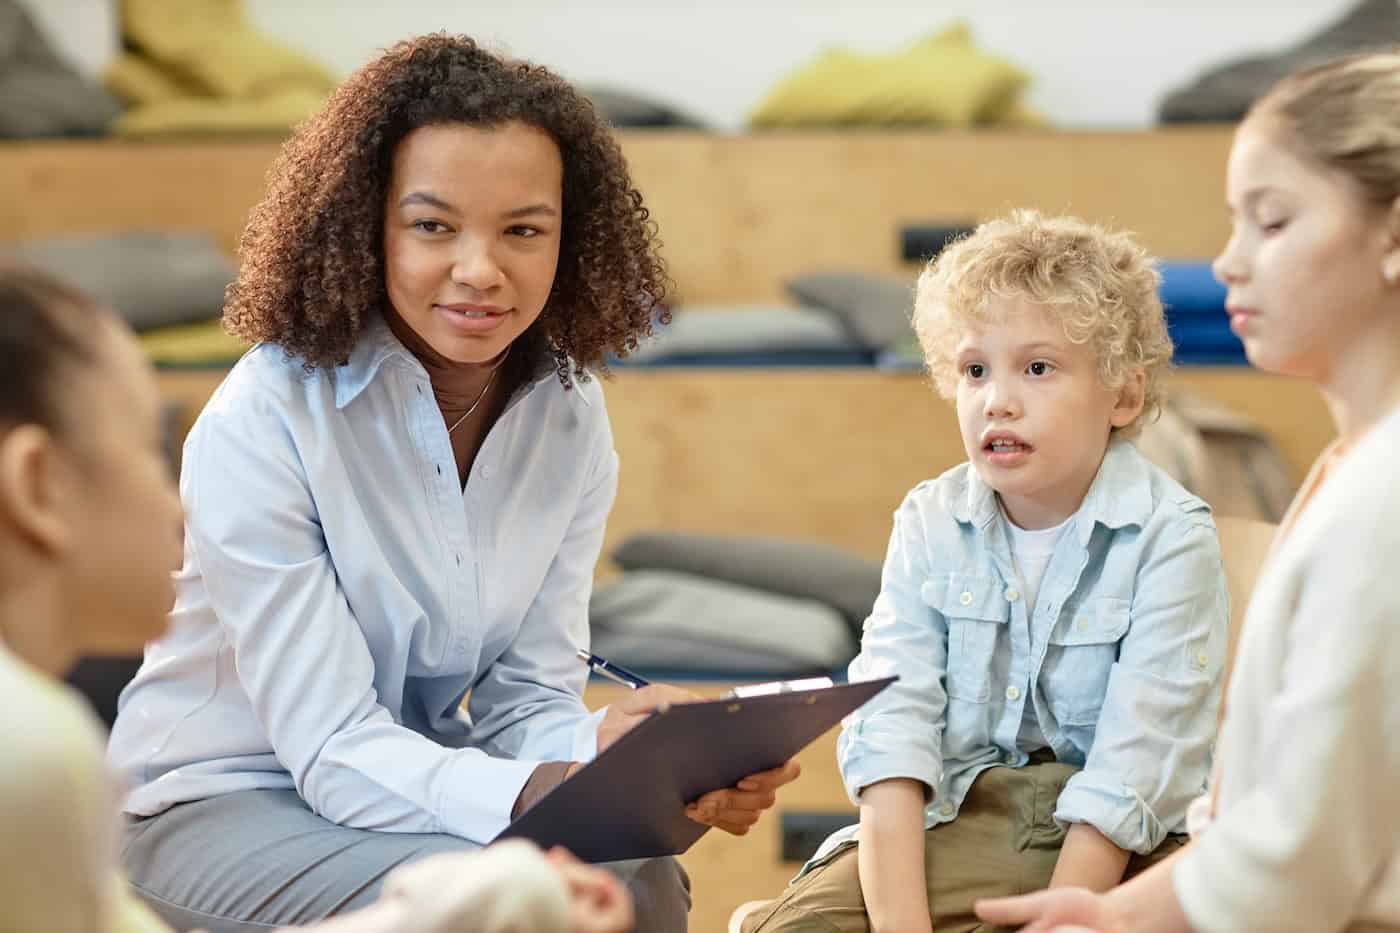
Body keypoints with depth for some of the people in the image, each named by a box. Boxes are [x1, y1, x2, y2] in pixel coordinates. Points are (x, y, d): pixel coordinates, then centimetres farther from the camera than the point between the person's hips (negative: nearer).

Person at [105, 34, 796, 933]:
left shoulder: (570, 416, -4)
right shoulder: (262, 424, -22)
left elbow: (528, 698, -5)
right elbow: (332, 747, -25)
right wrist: (550, 791, -43)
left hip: (420, 782, 5)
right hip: (222, 803, -5)